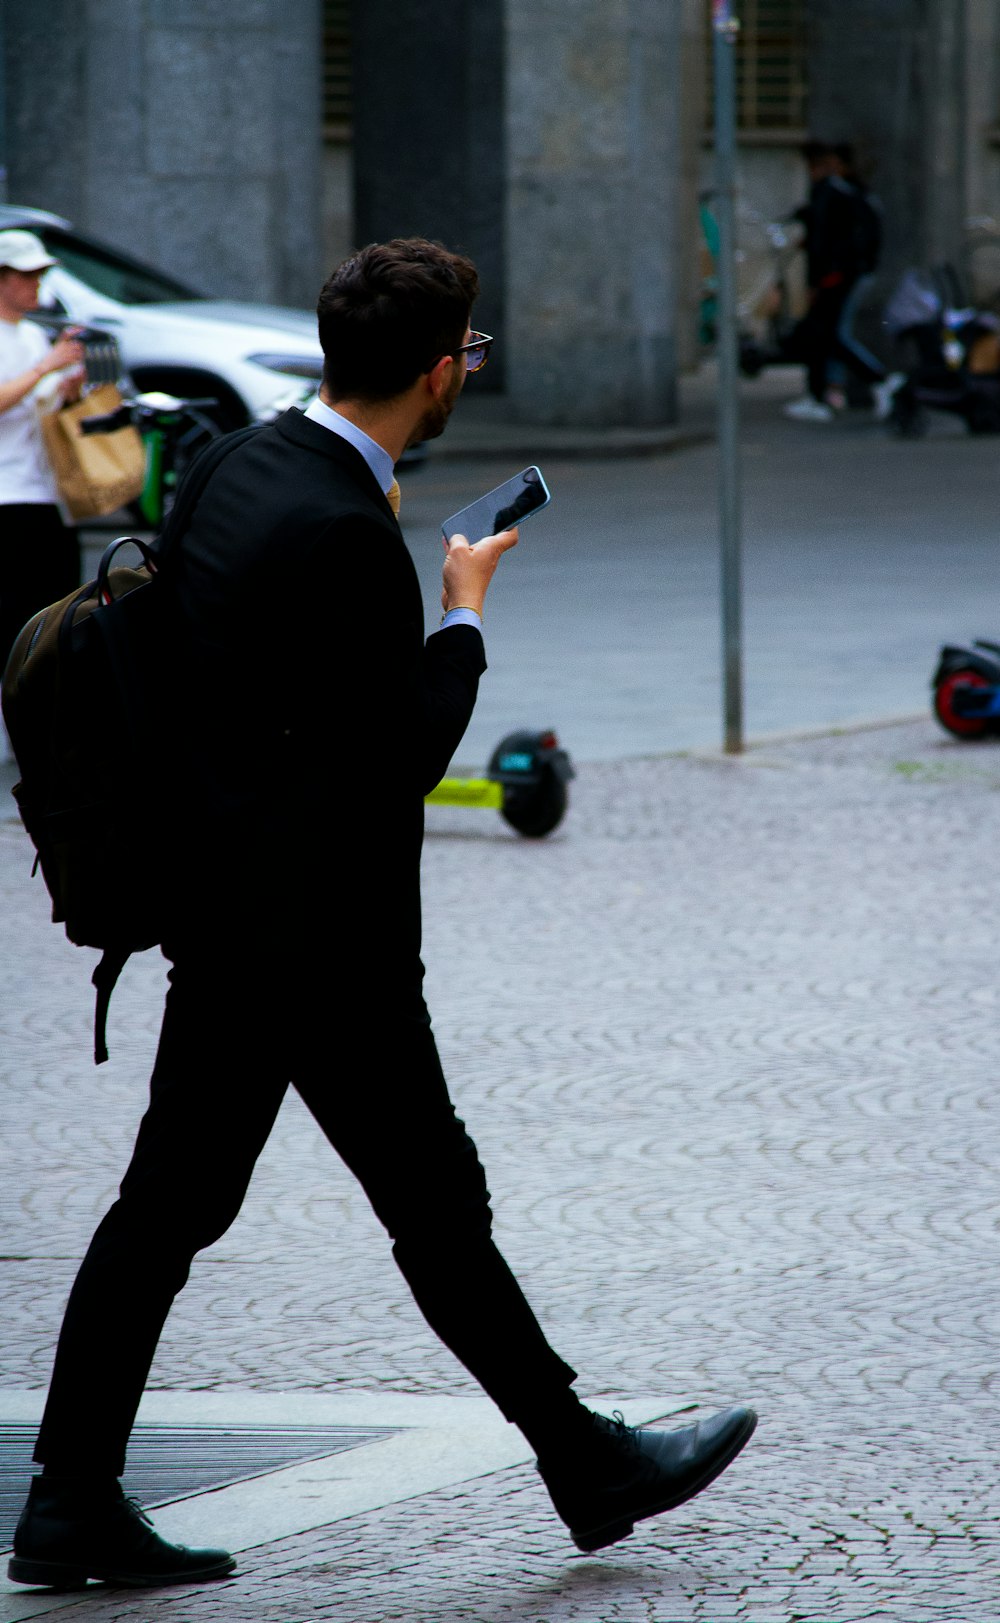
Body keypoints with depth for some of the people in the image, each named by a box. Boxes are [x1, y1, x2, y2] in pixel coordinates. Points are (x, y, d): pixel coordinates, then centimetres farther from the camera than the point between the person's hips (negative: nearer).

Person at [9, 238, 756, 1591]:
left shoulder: (247, 467, 6)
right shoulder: (342, 534, -23)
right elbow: (404, 758, -20)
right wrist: (463, 617, -7)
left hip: (221, 909, 9)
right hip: (319, 936, -9)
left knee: (170, 1204, 10)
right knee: (435, 1204, 4)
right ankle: (590, 1466, 17)